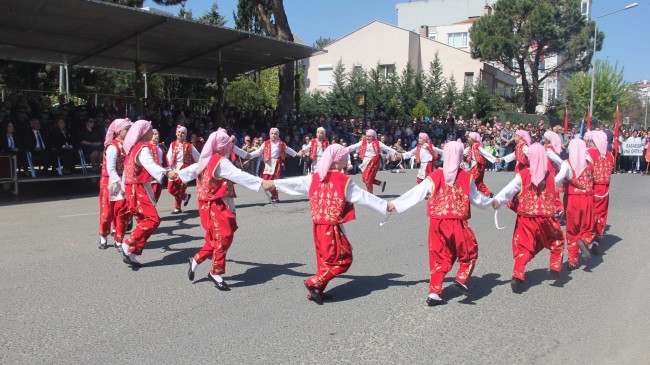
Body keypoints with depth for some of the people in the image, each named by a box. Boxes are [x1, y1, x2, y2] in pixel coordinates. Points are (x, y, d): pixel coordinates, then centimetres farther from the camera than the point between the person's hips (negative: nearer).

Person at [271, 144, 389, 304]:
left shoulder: (315, 177, 3)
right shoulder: (344, 180, -12)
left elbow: (295, 182, 14)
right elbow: (364, 197, -8)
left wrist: (274, 183, 28)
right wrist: (385, 205, 1)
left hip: (318, 226, 7)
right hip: (332, 228, -7)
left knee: (325, 259, 20)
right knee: (343, 258, 6)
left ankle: (316, 292, 22)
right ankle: (314, 283, 0)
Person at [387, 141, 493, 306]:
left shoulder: (434, 177, 0)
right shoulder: (466, 177, -1)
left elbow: (415, 193, 1)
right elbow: (477, 198, 10)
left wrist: (395, 203, 9)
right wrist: (491, 202, 31)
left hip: (437, 224, 2)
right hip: (458, 224, -2)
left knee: (439, 257, 13)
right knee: (470, 252, 19)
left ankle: (434, 293, 10)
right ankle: (461, 280, 5)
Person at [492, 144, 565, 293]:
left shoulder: (523, 174, -8)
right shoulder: (550, 174, 1)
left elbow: (510, 189, -23)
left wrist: (497, 200, -33)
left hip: (526, 218, -1)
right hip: (546, 218, 2)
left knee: (523, 248, 4)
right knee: (557, 240, 28)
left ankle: (517, 276, -12)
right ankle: (555, 267, 26)